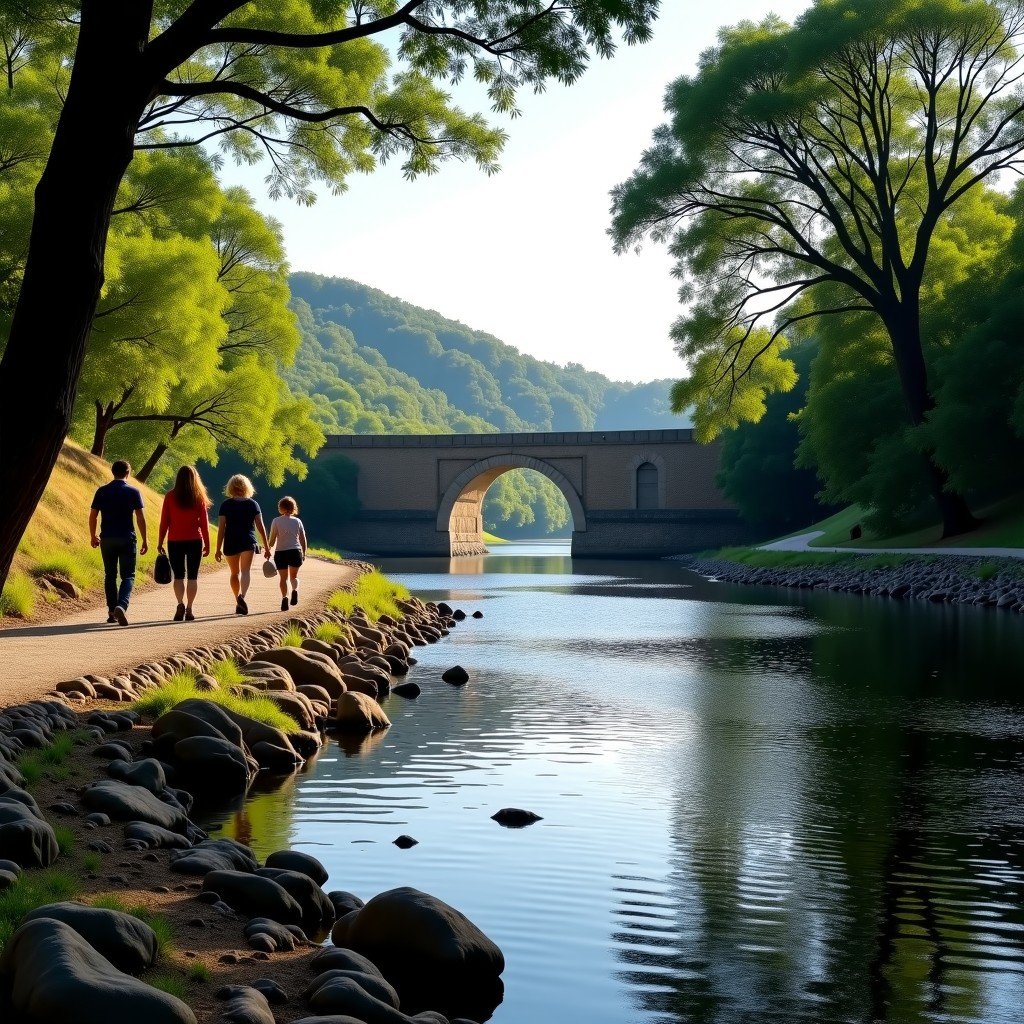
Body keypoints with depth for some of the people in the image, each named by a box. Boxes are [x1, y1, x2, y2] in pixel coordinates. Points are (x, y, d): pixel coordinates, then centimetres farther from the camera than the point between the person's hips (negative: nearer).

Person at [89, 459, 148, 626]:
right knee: (128, 576, 0)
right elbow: (140, 518, -6)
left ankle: (112, 612, 16)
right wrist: (145, 540, 1)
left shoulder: (101, 491, 3)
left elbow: (92, 516, 4)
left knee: (110, 576, 14)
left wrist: (93, 536, 17)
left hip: (107, 539, 2)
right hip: (127, 540, -2)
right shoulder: (133, 492, -3)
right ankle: (122, 606, -23)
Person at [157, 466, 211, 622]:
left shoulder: (170, 496, -2)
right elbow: (204, 523, 0)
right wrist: (207, 544, 7)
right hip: (194, 540, 0)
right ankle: (189, 609, 3)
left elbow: (164, 522, -1)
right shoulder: (199, 497, -2)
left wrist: (160, 543, 6)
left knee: (178, 575, 7)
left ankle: (180, 603, -14)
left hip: (175, 541, 0)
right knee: (192, 576, 8)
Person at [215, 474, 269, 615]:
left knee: (235, 573, 16)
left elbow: (221, 528, -4)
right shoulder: (253, 504, 4)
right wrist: (267, 547, 6)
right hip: (248, 542, -1)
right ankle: (242, 596, -36)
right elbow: (260, 527, 1)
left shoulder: (226, 505, 1)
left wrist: (218, 549, 0)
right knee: (245, 571, -10)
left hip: (230, 543, 1)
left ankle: (238, 603, 25)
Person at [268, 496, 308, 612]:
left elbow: (272, 539, -3)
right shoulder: (297, 521, 4)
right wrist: (304, 553, 18)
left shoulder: (276, 521, -2)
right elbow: (303, 539, 7)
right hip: (295, 551, 1)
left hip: (280, 553, -1)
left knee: (283, 578, 7)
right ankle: (295, 590, -13)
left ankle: (284, 597, -13)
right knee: (294, 576, 17)